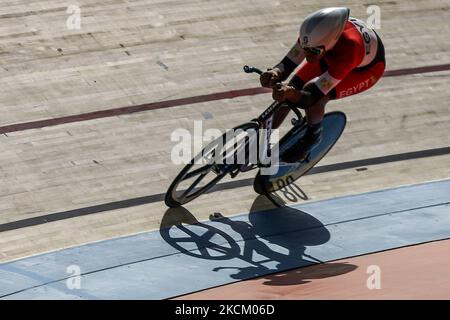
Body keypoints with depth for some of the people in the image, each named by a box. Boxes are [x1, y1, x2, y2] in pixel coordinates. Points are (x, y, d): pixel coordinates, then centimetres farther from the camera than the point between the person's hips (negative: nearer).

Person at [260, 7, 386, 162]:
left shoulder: (349, 49, -46)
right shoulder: (315, 33, -33)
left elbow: (313, 97, -44)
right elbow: (288, 64, -28)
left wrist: (292, 94, -64)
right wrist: (275, 72, -51)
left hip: (367, 68, -5)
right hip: (332, 55, 5)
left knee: (314, 99, -26)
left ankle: (313, 136, 5)